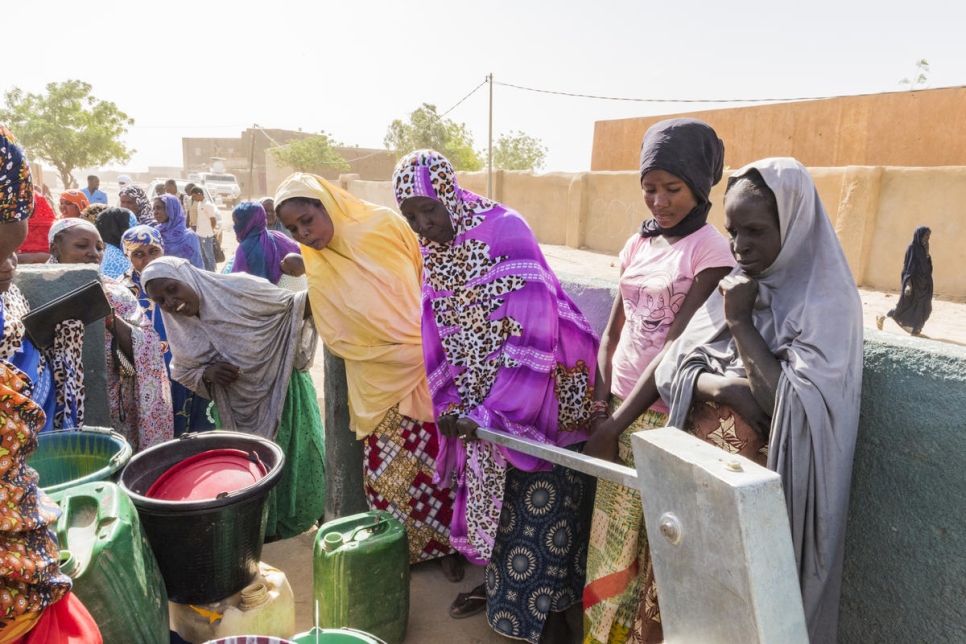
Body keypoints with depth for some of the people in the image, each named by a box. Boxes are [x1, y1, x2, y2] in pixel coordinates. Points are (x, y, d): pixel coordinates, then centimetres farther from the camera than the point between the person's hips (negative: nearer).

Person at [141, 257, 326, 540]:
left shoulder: (240, 289, -20)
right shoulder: (179, 329, -4)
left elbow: (292, 305, -12)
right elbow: (182, 370, 8)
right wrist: (206, 373, -14)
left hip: (283, 392, -4)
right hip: (236, 409, 4)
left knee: (294, 458, 9)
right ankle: (269, 532, 35)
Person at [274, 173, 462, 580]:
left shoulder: (384, 225, -7)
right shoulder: (318, 272, -1)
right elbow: (336, 339, -1)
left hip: (431, 369, -2)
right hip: (381, 382, 2)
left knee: (437, 461, 5)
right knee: (385, 472, 3)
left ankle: (442, 543, 26)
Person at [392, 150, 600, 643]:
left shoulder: (504, 230, -21)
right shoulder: (432, 249, 2)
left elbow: (533, 335, -26)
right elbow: (439, 332, 5)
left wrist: (492, 411, -26)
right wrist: (448, 403, -6)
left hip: (541, 393, -7)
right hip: (483, 398, 7)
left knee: (539, 502, 3)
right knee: (491, 491, 20)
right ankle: (498, 583, 42)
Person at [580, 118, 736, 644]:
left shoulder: (710, 250, -10)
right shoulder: (639, 244, 9)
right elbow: (612, 332, 10)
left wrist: (614, 423, -16)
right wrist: (602, 403, -4)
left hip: (666, 418, -6)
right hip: (621, 412, 6)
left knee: (658, 546, 8)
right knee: (613, 535, 15)